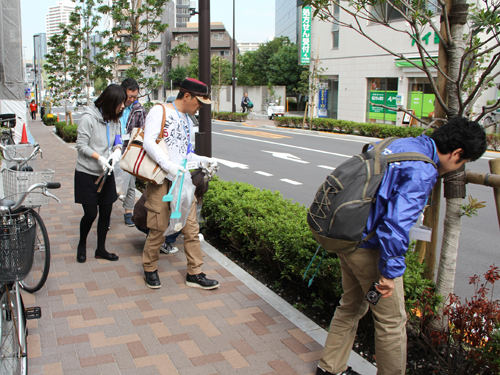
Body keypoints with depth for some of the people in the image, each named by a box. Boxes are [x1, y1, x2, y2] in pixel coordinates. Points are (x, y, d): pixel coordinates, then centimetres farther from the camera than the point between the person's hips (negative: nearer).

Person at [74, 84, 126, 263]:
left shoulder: (115, 120, 4)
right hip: (87, 174, -6)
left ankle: (101, 249, 25)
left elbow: (118, 141, 7)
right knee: (90, 214, 0)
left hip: (106, 174, 6)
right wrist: (100, 157, -24)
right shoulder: (89, 118, -15)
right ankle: (82, 245, 27)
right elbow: (81, 145, -13)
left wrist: (117, 151, -15)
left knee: (106, 213, 8)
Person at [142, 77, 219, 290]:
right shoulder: (160, 111, -5)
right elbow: (149, 143, -17)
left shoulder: (187, 120, 19)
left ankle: (194, 273, 15)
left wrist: (202, 161, 5)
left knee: (191, 228, 5)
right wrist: (169, 166, -28)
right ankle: (150, 269, 23)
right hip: (161, 180, -7)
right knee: (158, 228, 1)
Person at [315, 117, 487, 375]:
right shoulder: (422, 172, -21)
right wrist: (392, 271, -20)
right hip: (370, 249, -9)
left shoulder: (399, 144, 7)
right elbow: (397, 222, -29)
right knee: (392, 321, 9)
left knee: (352, 305, 25)